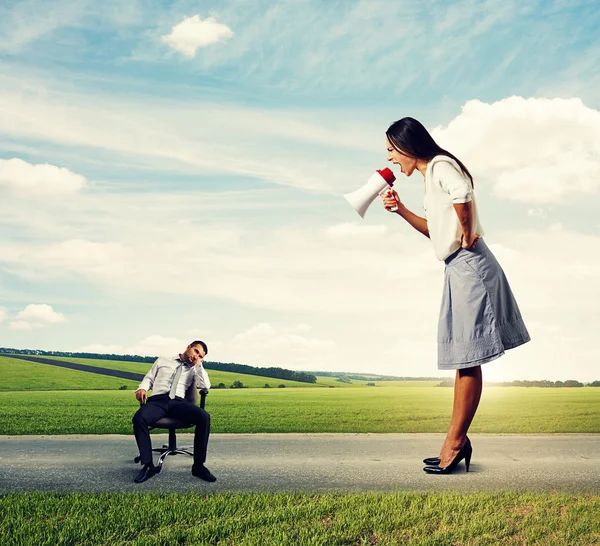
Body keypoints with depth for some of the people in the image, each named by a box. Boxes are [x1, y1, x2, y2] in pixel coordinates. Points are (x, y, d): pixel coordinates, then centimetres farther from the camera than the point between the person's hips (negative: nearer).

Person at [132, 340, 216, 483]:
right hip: (157, 400, -1)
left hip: (178, 402, 1)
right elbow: (149, 378, 21)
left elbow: (206, 386, 7)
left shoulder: (194, 370, 23)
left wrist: (199, 364, 9)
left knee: (204, 417, -30)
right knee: (139, 418, -36)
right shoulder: (162, 361, 24)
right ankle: (148, 465, -26)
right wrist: (142, 388, -1)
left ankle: (198, 465, -21)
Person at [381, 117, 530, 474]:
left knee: (467, 359, -4)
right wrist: (401, 210, 16)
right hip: (459, 269, 11)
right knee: (463, 359, 12)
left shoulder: (440, 165, -10)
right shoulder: (431, 175, 19)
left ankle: (455, 442, 4)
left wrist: (467, 232, -20)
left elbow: (462, 194, -34)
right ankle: (459, 440, 20)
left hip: (469, 266, -10)